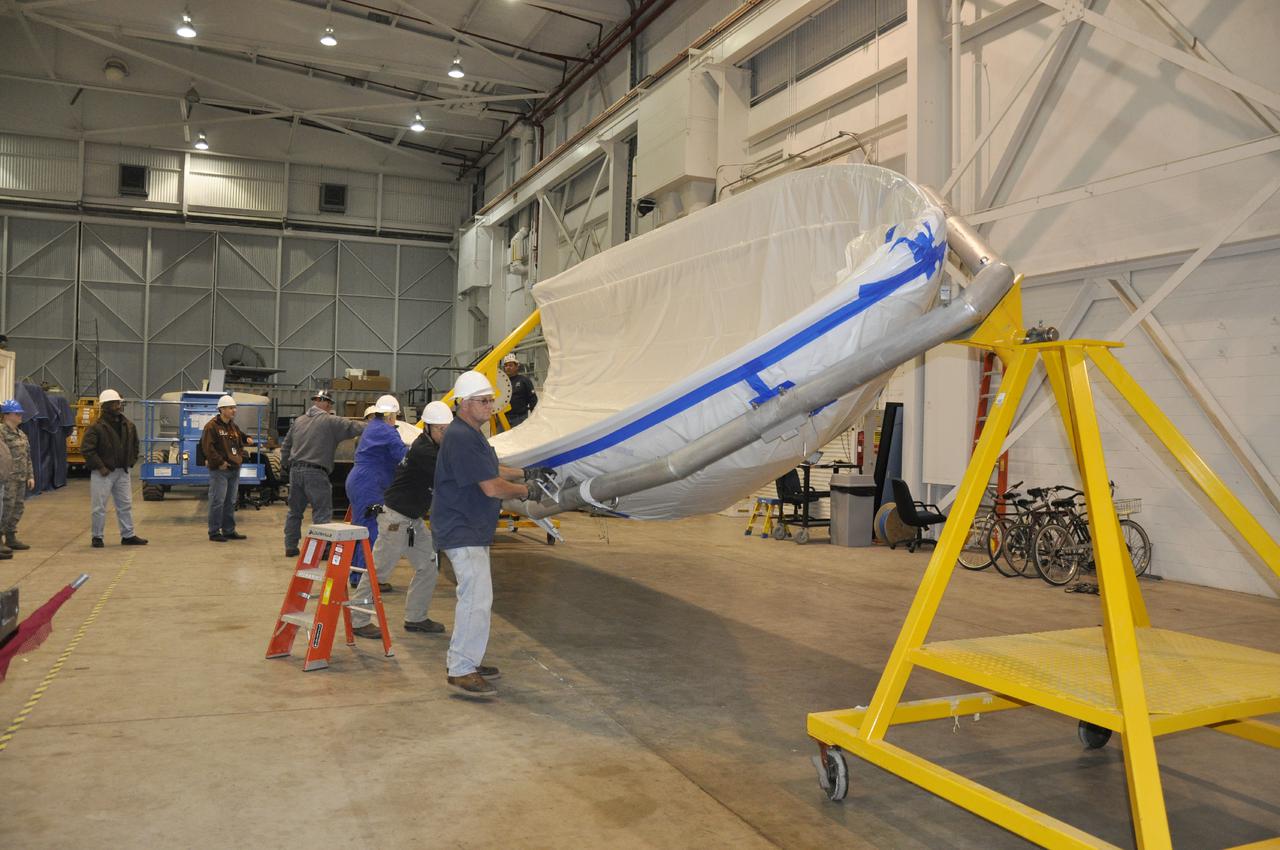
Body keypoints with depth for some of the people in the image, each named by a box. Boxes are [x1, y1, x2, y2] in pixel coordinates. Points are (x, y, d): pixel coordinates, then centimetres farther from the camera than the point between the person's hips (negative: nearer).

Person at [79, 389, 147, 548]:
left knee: (125, 505, 10)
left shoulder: (128, 426, 8)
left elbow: (134, 446, 21)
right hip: (103, 473, -6)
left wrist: (130, 462, 9)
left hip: (122, 472, 6)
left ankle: (128, 536, 18)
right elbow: (86, 449, -16)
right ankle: (97, 537, 13)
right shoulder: (96, 428, -12)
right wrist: (100, 467, -17)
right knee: (99, 507, 1)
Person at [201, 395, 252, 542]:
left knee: (230, 502, 13)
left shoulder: (234, 426, 15)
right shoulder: (212, 426, -10)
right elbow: (207, 447, -16)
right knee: (217, 501, -5)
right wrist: (219, 462, -19)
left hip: (234, 469, 8)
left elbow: (240, 441, 28)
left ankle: (229, 530, 21)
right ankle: (214, 532, 2)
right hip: (219, 470, -8)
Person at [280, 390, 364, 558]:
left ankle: (290, 546, 22)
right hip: (315, 473, -7)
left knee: (295, 511, 17)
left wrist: (284, 464, 33)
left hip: (295, 470, 7)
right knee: (322, 513, -2)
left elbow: (286, 445, 23)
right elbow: (353, 427, -13)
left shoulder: (299, 421, 17)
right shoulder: (330, 422, -5)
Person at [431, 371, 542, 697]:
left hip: (473, 530, 11)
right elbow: (491, 487, -22)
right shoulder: (461, 437, -20)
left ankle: (467, 661, 26)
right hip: (461, 532, -11)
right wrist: (526, 491, -7)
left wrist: (525, 472, 17)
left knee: (475, 596, 16)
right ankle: (461, 671, -6)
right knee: (477, 597, -13)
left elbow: (491, 470, 28)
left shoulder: (473, 434, 15)